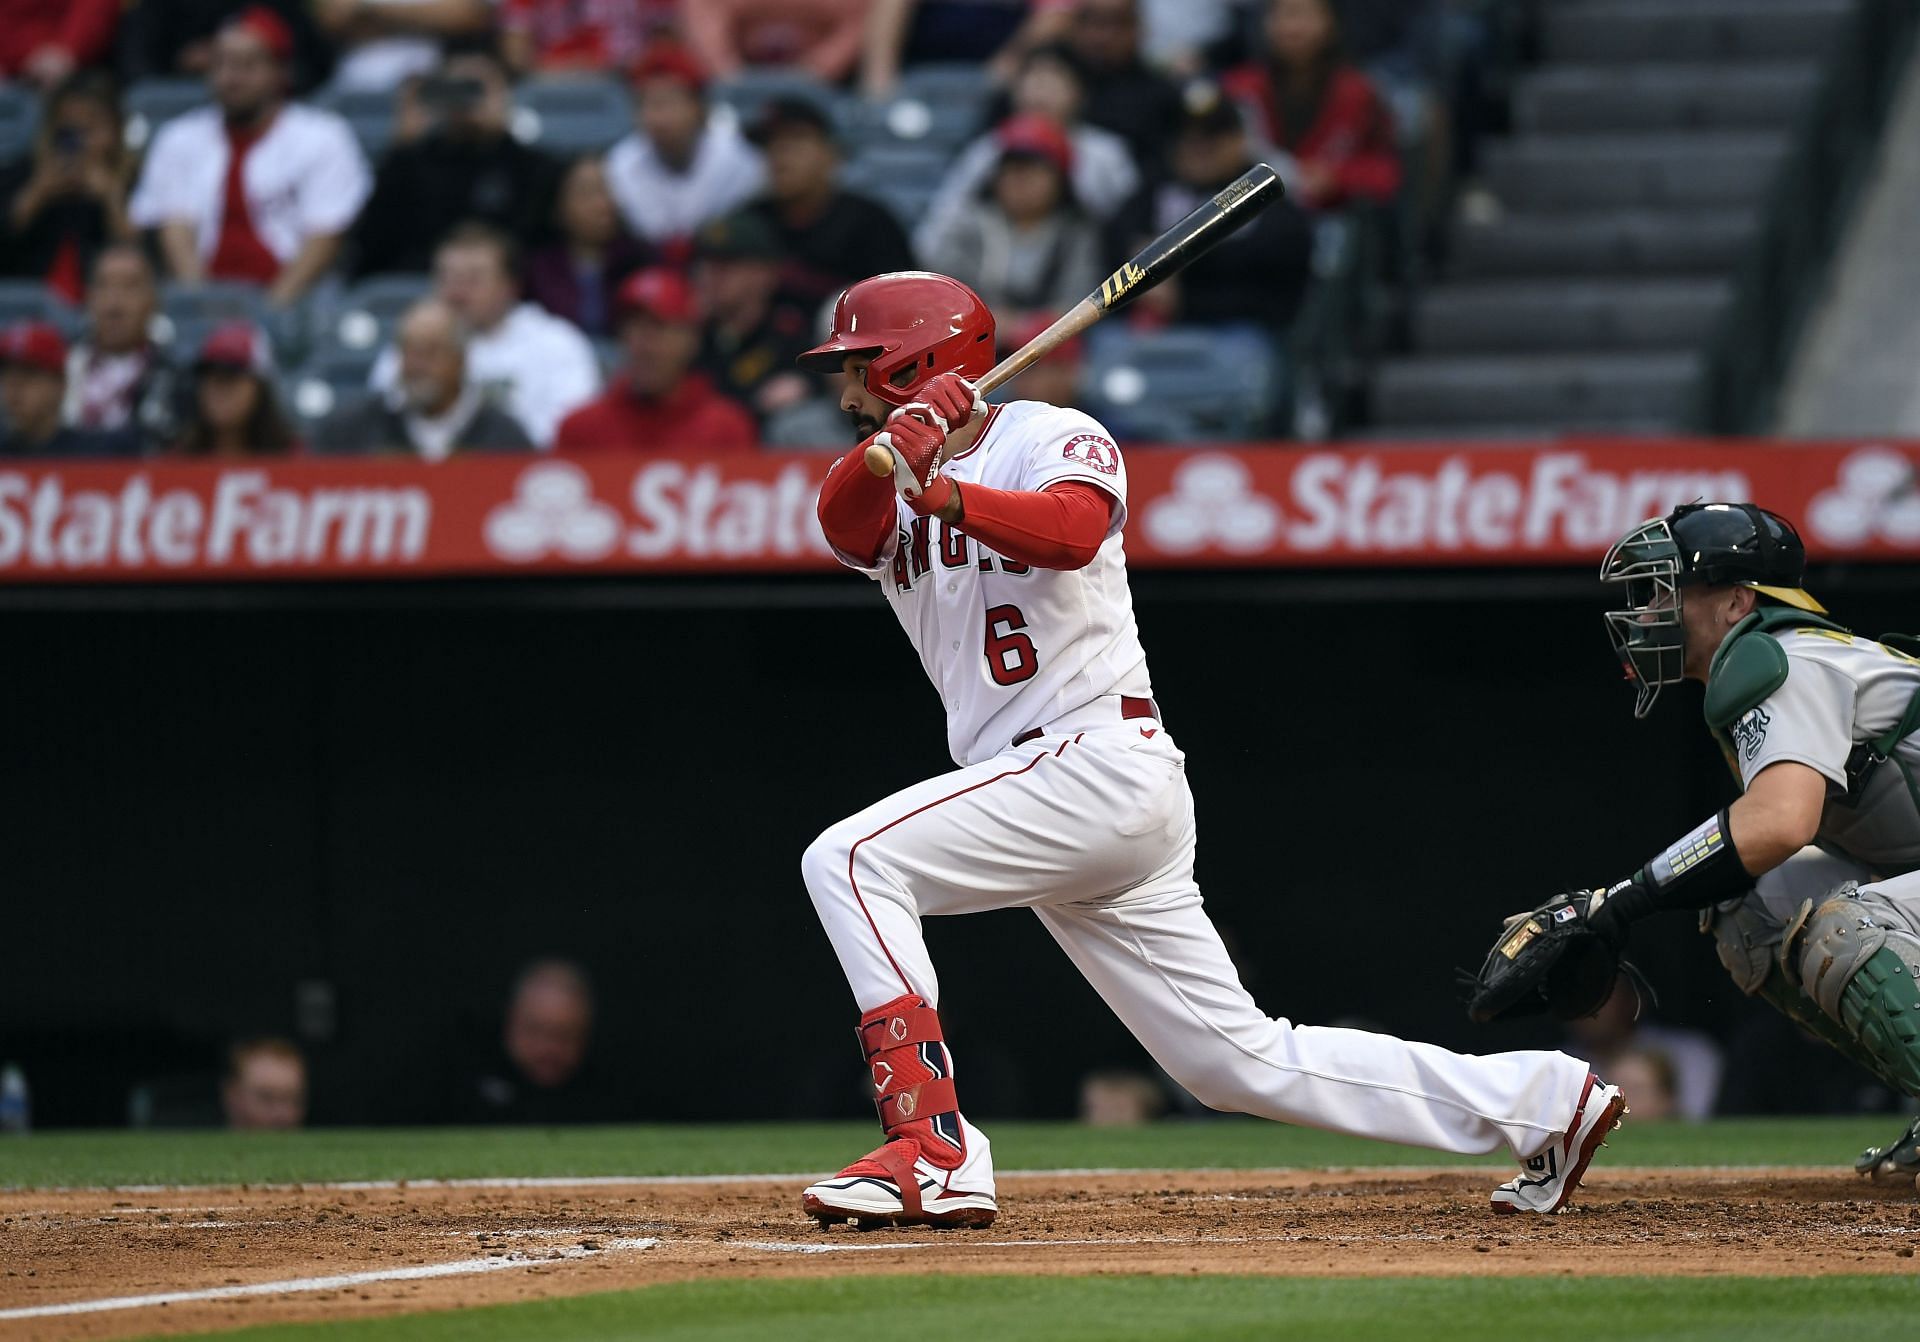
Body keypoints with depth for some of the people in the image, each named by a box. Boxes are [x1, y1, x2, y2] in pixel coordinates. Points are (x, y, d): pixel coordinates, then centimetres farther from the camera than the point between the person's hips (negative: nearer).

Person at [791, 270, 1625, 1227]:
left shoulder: (1052, 439, -2)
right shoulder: (883, 499, 18)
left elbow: (1072, 529, -25)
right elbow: (843, 523, -6)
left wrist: (942, 494, -40)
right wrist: (891, 448, -26)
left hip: (1099, 760, -8)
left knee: (849, 860, -19)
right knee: (1240, 1061, 6)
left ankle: (930, 1148, -25)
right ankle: (1539, 1099, 11)